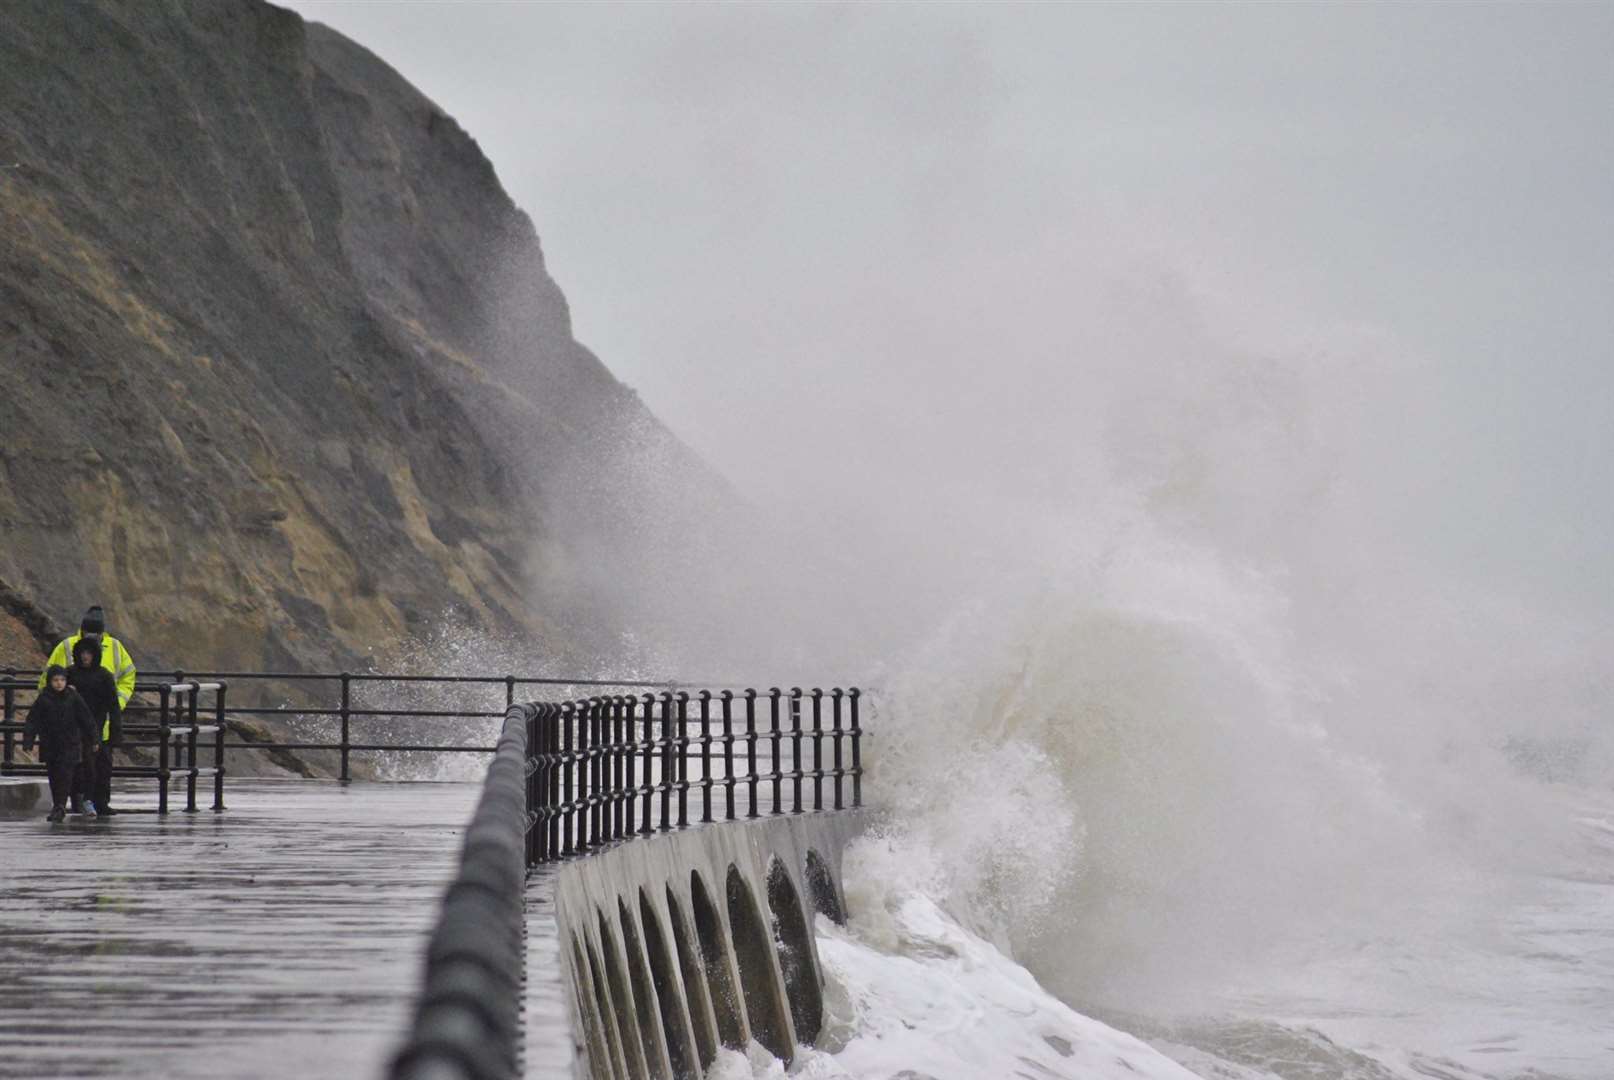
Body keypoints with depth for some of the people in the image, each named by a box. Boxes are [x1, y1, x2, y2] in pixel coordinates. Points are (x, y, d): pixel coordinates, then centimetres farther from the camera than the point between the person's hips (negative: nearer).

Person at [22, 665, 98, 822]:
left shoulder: (73, 698, -1)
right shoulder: (43, 699, -1)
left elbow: (86, 719, 5)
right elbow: (32, 721, -1)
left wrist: (93, 739, 7)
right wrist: (28, 742, -9)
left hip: (70, 744, -2)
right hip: (49, 746, 2)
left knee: (65, 774, -12)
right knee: (53, 776, 8)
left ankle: (60, 806, -16)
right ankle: (57, 807, 19)